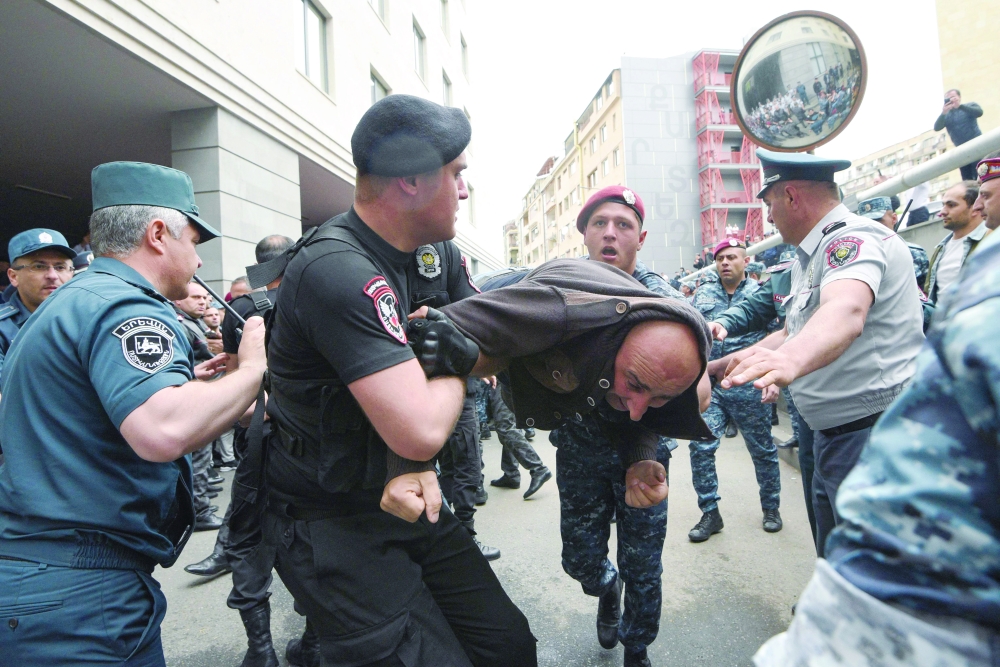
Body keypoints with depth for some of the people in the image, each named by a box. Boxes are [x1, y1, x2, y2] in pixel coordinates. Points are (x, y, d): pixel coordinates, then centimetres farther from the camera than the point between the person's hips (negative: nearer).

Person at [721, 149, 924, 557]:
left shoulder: (854, 237, -18)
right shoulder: (809, 256, 15)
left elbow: (846, 311, -40)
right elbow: (793, 332, 23)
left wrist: (790, 358, -60)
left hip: (874, 432, -10)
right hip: (833, 432, 10)